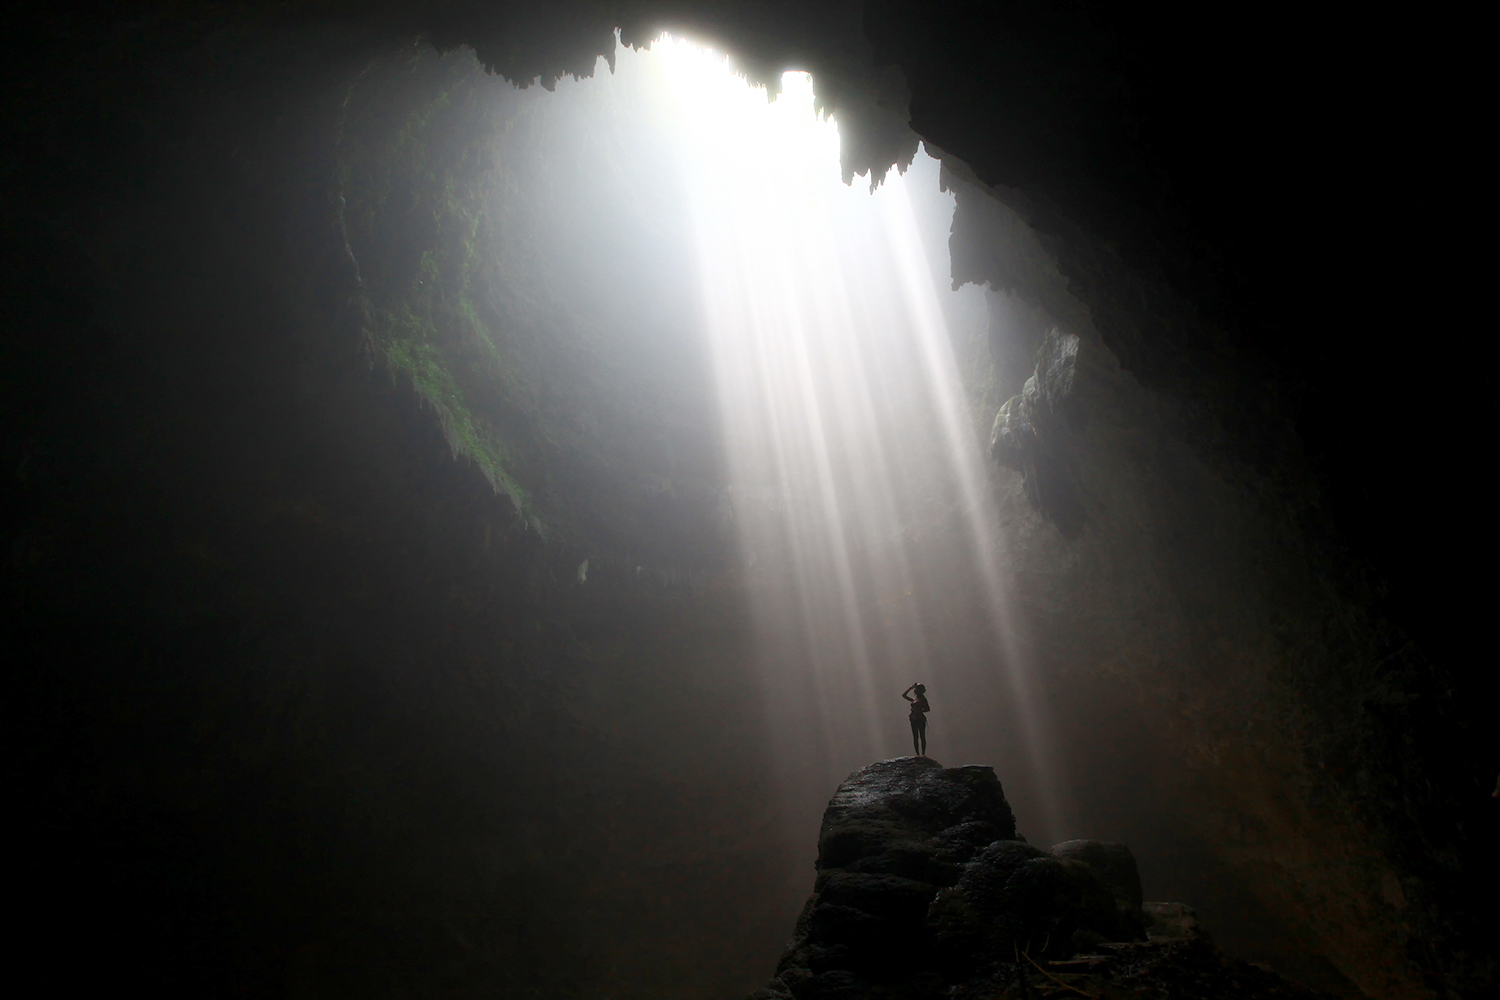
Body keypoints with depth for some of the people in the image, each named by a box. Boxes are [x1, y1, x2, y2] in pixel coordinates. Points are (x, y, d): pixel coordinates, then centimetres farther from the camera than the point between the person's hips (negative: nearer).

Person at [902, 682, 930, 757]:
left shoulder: (922, 699, -2)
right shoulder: (914, 700, 16)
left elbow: (928, 709, -7)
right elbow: (903, 695, 23)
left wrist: (919, 711, -15)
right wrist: (910, 688, 19)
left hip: (920, 719, -7)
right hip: (914, 720, 7)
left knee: (922, 737, -5)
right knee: (915, 738, 4)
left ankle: (923, 754, -5)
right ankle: (917, 754, 6)